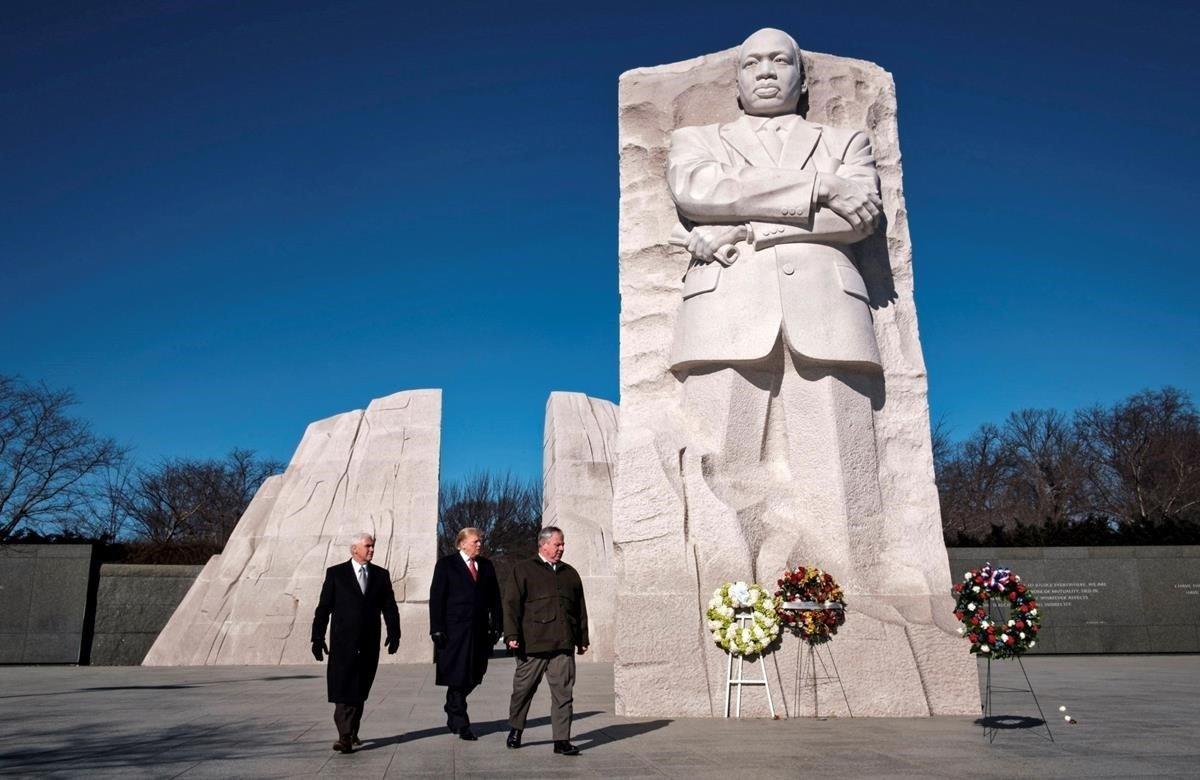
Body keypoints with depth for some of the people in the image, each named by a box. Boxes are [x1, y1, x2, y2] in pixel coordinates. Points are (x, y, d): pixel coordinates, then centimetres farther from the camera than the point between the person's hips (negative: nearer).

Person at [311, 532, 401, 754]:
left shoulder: (381, 575, 10)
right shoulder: (335, 573, 3)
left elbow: (390, 607, 8)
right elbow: (323, 607, 2)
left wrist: (394, 634, -3)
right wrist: (318, 638, -1)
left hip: (369, 644, 3)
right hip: (343, 642, -3)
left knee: (360, 691, 10)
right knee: (343, 689, -10)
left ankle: (352, 733, 22)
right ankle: (345, 737, -11)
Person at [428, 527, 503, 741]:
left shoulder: (486, 566, 13)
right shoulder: (446, 565, 1)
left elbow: (494, 598, 13)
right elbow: (436, 598, -3)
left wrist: (496, 626, 6)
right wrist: (437, 629, -10)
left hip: (479, 631, 5)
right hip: (454, 630, -4)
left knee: (473, 677, 8)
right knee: (457, 677, -3)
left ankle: (452, 714, 29)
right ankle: (461, 724, 5)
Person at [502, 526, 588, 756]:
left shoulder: (570, 574, 18)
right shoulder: (522, 570, 5)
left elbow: (580, 609, 20)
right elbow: (511, 604, -2)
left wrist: (583, 639, 16)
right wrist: (512, 635, -10)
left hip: (563, 645, 3)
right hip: (532, 643, -3)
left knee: (563, 693, -1)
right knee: (523, 688, 9)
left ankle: (562, 740, 4)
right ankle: (515, 730, 30)